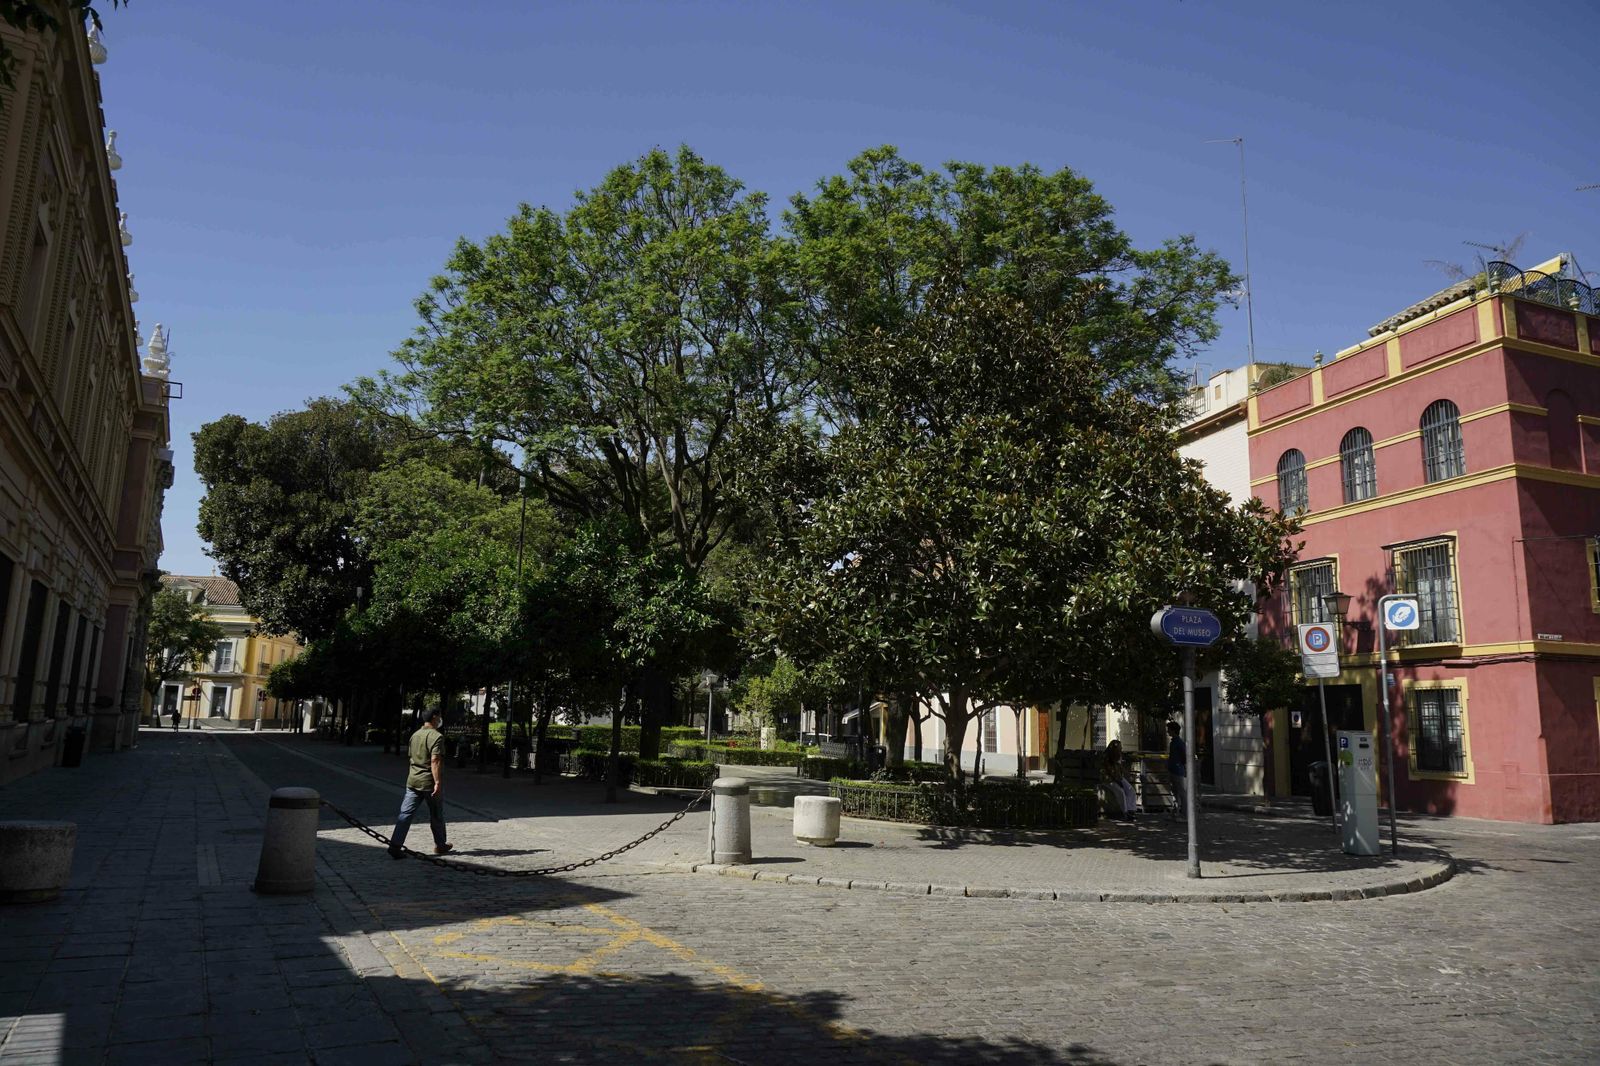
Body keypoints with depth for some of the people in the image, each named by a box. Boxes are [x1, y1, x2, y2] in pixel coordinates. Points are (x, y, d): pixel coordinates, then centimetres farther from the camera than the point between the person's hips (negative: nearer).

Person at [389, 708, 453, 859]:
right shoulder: (436, 736, -15)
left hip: (413, 781, 6)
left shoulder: (415, 735, 11)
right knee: (436, 816, 10)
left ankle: (395, 846, -10)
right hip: (430, 782, -6)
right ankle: (440, 845, 24)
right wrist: (438, 782, -24)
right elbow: (435, 761, -23)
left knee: (406, 813, 0)